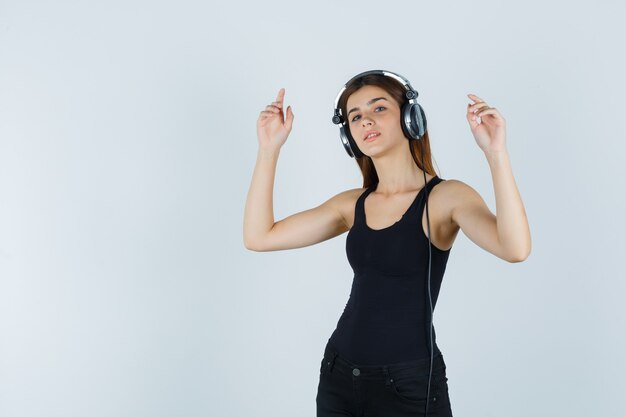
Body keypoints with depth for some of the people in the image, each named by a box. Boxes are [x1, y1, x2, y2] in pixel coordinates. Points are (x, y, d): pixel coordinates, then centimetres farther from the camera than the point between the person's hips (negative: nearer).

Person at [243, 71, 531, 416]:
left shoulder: (446, 196, -10)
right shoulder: (353, 204, 4)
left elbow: (516, 249, -28)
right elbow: (258, 237, -1)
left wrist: (496, 153, -33)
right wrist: (269, 148, -4)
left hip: (410, 382, -4)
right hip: (339, 374, 5)